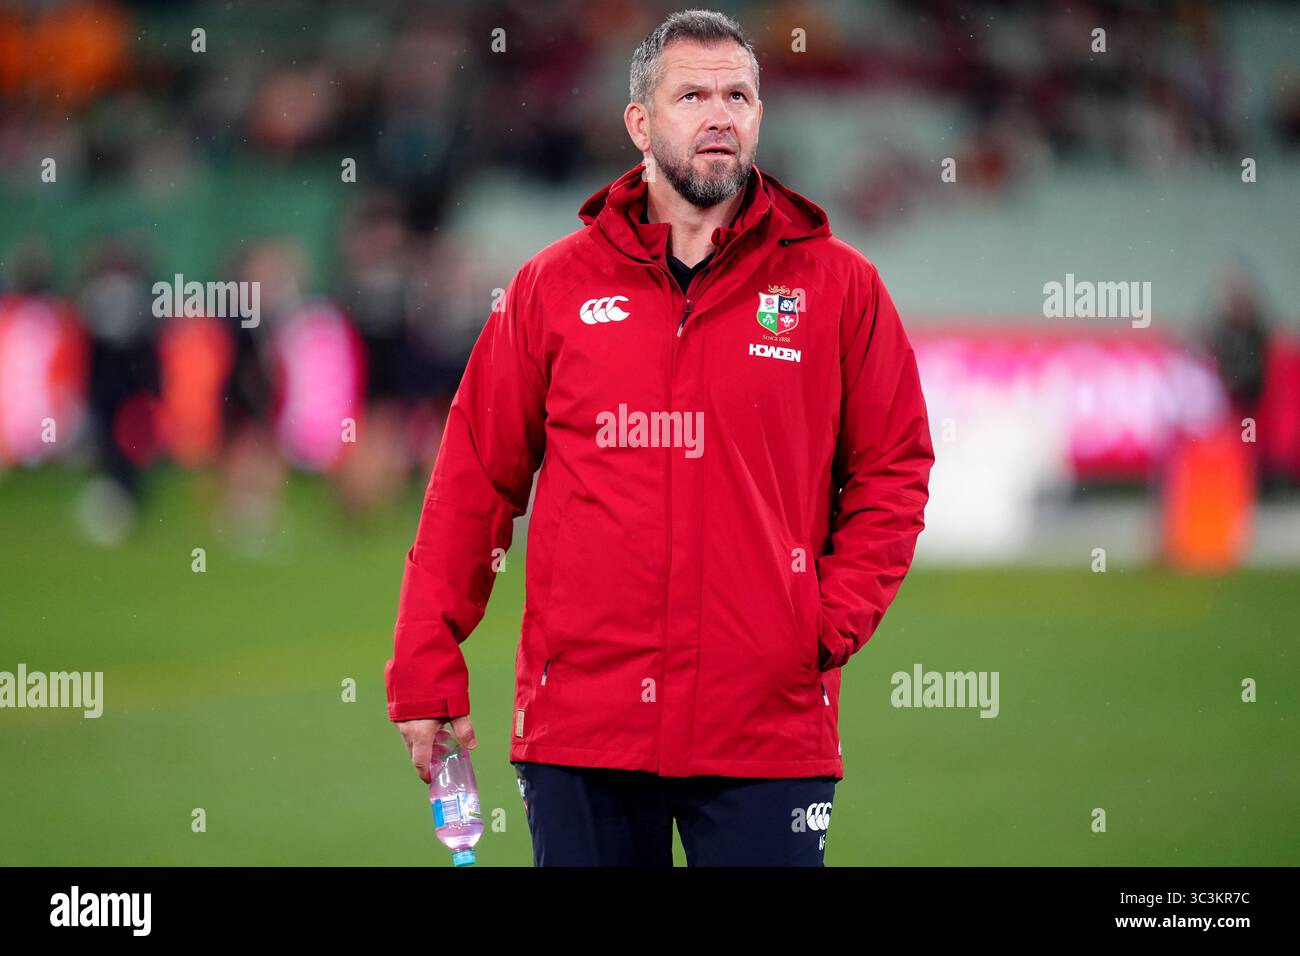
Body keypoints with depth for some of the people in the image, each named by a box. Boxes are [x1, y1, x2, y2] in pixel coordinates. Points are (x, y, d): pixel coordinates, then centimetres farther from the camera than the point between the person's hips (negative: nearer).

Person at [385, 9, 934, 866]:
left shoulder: (838, 287, 5)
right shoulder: (557, 287, 7)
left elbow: (892, 474, 9)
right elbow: (476, 479, 8)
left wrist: (835, 622, -4)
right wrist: (426, 669, 3)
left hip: (768, 728, -1)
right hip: (579, 725, 1)